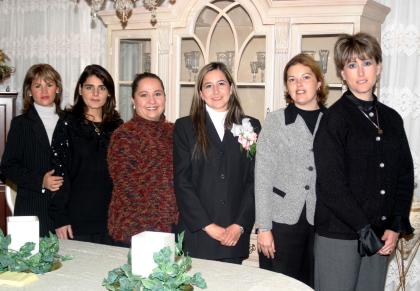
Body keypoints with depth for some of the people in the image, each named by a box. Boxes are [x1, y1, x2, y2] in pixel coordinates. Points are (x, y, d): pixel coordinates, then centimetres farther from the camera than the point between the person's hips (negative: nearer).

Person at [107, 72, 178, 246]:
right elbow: (128, 188, -12)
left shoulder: (173, 131, 7)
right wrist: (159, 225, -12)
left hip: (173, 227, 5)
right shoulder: (123, 136, -10)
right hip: (135, 232, -5)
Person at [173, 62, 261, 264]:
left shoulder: (251, 126, 8)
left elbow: (254, 180, 4)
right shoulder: (184, 127, 4)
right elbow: (182, 181, -2)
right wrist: (208, 226, -9)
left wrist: (240, 225, -7)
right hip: (197, 234, -1)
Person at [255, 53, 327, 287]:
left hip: (322, 222, 1)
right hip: (284, 220, -1)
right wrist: (263, 227, -6)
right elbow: (263, 177, -2)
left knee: (314, 283, 9)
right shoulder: (274, 121, -1)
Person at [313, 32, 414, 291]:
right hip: (339, 235, -5)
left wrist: (396, 227, 0)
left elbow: (405, 177, 11)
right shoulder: (335, 118, -7)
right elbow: (331, 184, -12)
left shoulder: (392, 119, 10)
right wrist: (365, 231, -12)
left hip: (381, 237, 5)